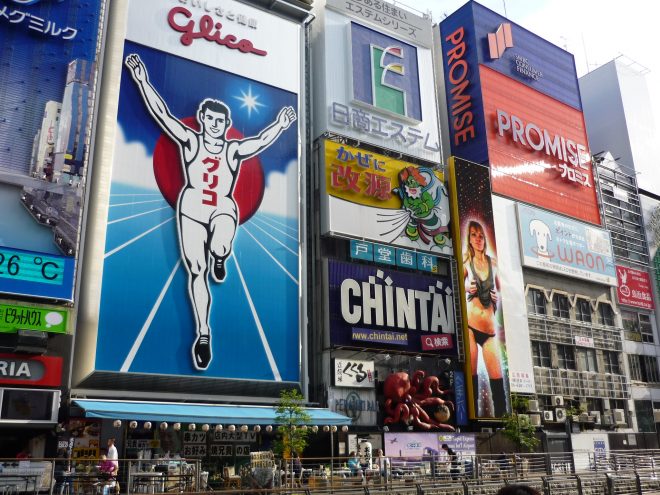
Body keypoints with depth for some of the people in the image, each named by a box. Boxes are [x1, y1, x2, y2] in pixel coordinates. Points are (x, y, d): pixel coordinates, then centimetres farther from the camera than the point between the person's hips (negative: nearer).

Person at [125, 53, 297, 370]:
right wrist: (143, 82, -6)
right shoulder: (190, 141, 6)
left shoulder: (234, 150, 8)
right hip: (192, 208, 0)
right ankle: (203, 333, 3)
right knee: (196, 270, -5)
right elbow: (162, 115, 0)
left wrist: (280, 125, -14)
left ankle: (219, 259, 8)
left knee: (220, 248, -33)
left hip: (223, 209, 0)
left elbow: (262, 141, -1)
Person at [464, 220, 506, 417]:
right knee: (471, 374, -3)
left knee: (497, 377, -4)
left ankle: (501, 415, 3)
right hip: (470, 324, -2)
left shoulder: (493, 263, 12)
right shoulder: (466, 263, 7)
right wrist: (466, 288, -7)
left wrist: (497, 298, 5)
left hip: (490, 328, 2)